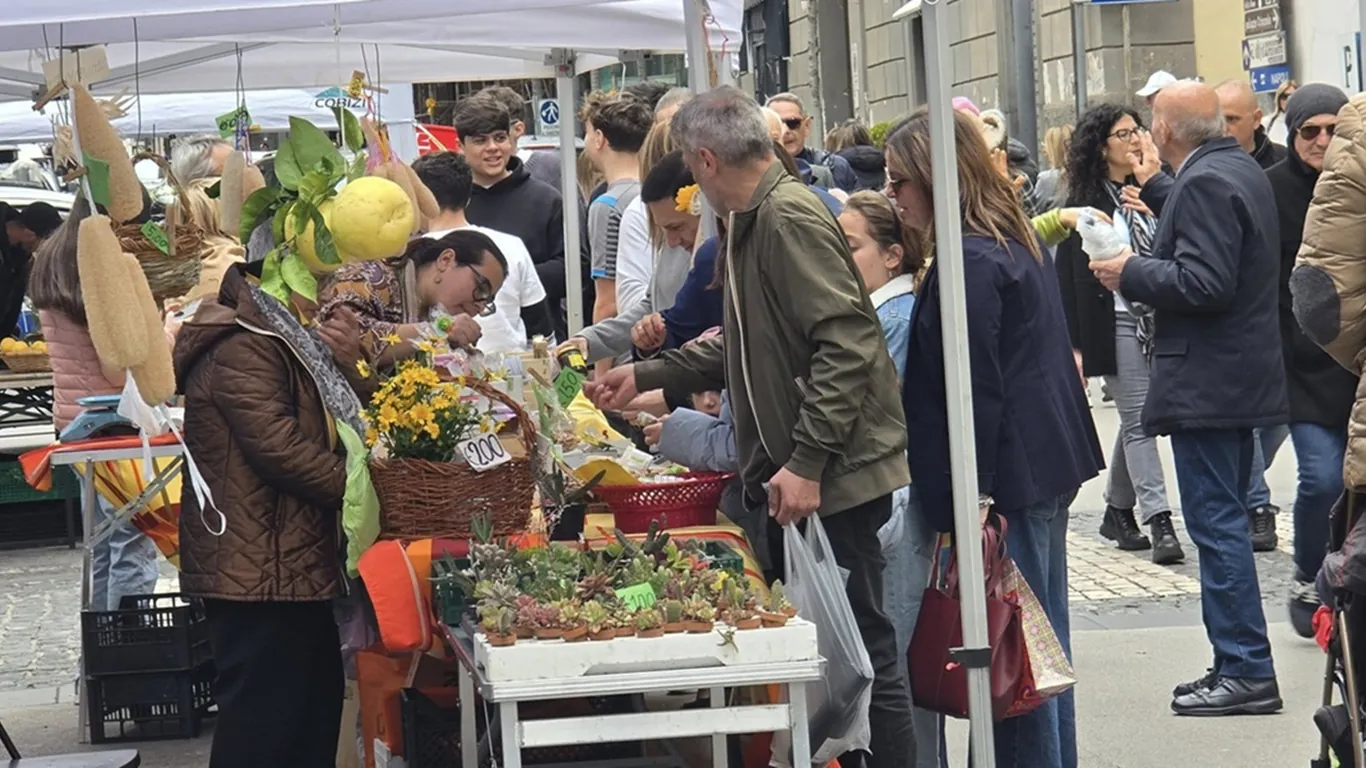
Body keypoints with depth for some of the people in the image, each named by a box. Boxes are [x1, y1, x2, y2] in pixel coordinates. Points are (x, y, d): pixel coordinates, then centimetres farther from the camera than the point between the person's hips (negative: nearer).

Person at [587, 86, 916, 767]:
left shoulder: (789, 218, -15)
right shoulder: (752, 221, 17)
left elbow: (846, 342, -23)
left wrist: (807, 462, -24)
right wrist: (645, 377, 26)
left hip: (831, 479, -10)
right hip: (789, 477, 10)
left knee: (861, 652, -5)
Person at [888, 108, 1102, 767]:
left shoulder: (969, 262, -17)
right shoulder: (1018, 239, 14)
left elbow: (975, 390, -19)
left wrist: (971, 496, -18)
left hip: (1009, 477, -10)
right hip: (1048, 464, 10)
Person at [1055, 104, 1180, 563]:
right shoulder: (1086, 202, -3)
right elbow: (1070, 276, -5)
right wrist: (1076, 344, -11)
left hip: (1159, 319, 4)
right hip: (1116, 324, -4)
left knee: (1134, 420, 12)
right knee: (1139, 420, -7)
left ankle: (1118, 511, 26)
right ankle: (1158, 521, -9)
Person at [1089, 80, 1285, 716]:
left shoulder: (1205, 184, -18)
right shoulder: (1242, 170, 14)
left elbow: (1203, 283, -25)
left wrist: (1131, 274, -13)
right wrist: (1148, 262, 16)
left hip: (1208, 384, -11)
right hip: (1242, 375, 11)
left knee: (1216, 523, -7)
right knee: (1225, 521, 15)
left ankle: (1245, 670, -4)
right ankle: (1240, 666, 20)